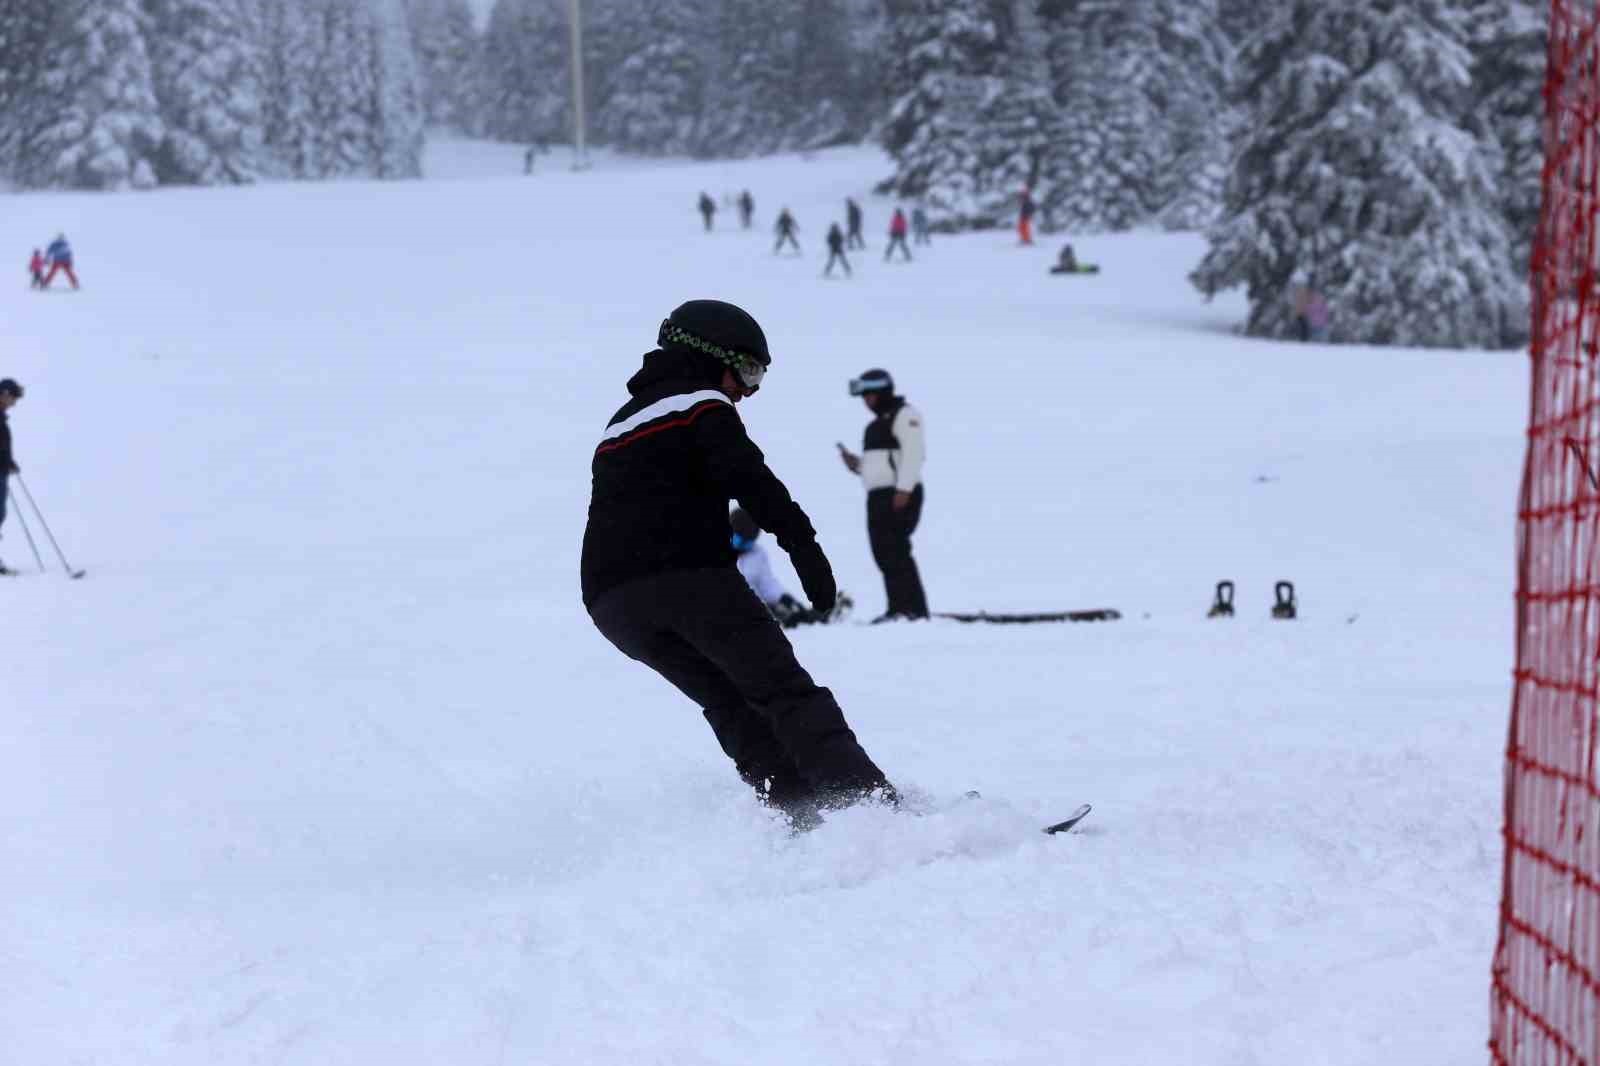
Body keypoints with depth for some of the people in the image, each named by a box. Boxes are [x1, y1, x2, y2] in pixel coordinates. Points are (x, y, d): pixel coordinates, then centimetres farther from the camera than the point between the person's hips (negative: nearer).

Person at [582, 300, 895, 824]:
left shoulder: (621, 425, 32)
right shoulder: (701, 406, 5)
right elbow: (751, 480, -11)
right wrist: (803, 544, -16)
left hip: (610, 603, 7)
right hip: (687, 577, -7)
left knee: (731, 705, 11)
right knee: (783, 690, -10)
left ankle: (804, 812, -3)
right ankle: (867, 798, -22)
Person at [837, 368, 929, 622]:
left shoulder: (904, 415, -4)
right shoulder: (876, 424, 24)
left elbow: (913, 454, -15)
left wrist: (904, 489, -24)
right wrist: (856, 464, 10)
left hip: (899, 496, -10)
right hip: (878, 496, 10)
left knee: (896, 551, -15)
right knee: (884, 554, 4)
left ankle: (915, 610, -17)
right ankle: (898, 609, 5)